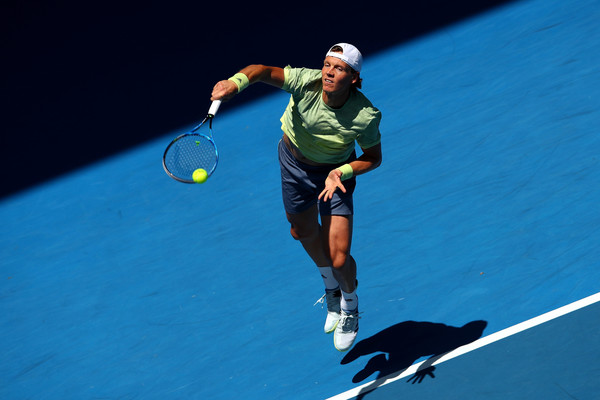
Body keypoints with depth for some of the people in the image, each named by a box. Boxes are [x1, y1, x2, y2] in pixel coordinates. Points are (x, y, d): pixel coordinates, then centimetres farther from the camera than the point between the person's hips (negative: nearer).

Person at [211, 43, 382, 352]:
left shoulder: (366, 116, -30)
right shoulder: (306, 83, -32)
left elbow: (373, 157, -15)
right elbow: (264, 71, -40)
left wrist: (342, 172, -32)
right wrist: (235, 83, -60)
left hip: (337, 171, -2)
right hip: (295, 161, 3)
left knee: (339, 260, -7)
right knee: (303, 232, 24)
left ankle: (350, 303, 30)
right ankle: (331, 287, 56)